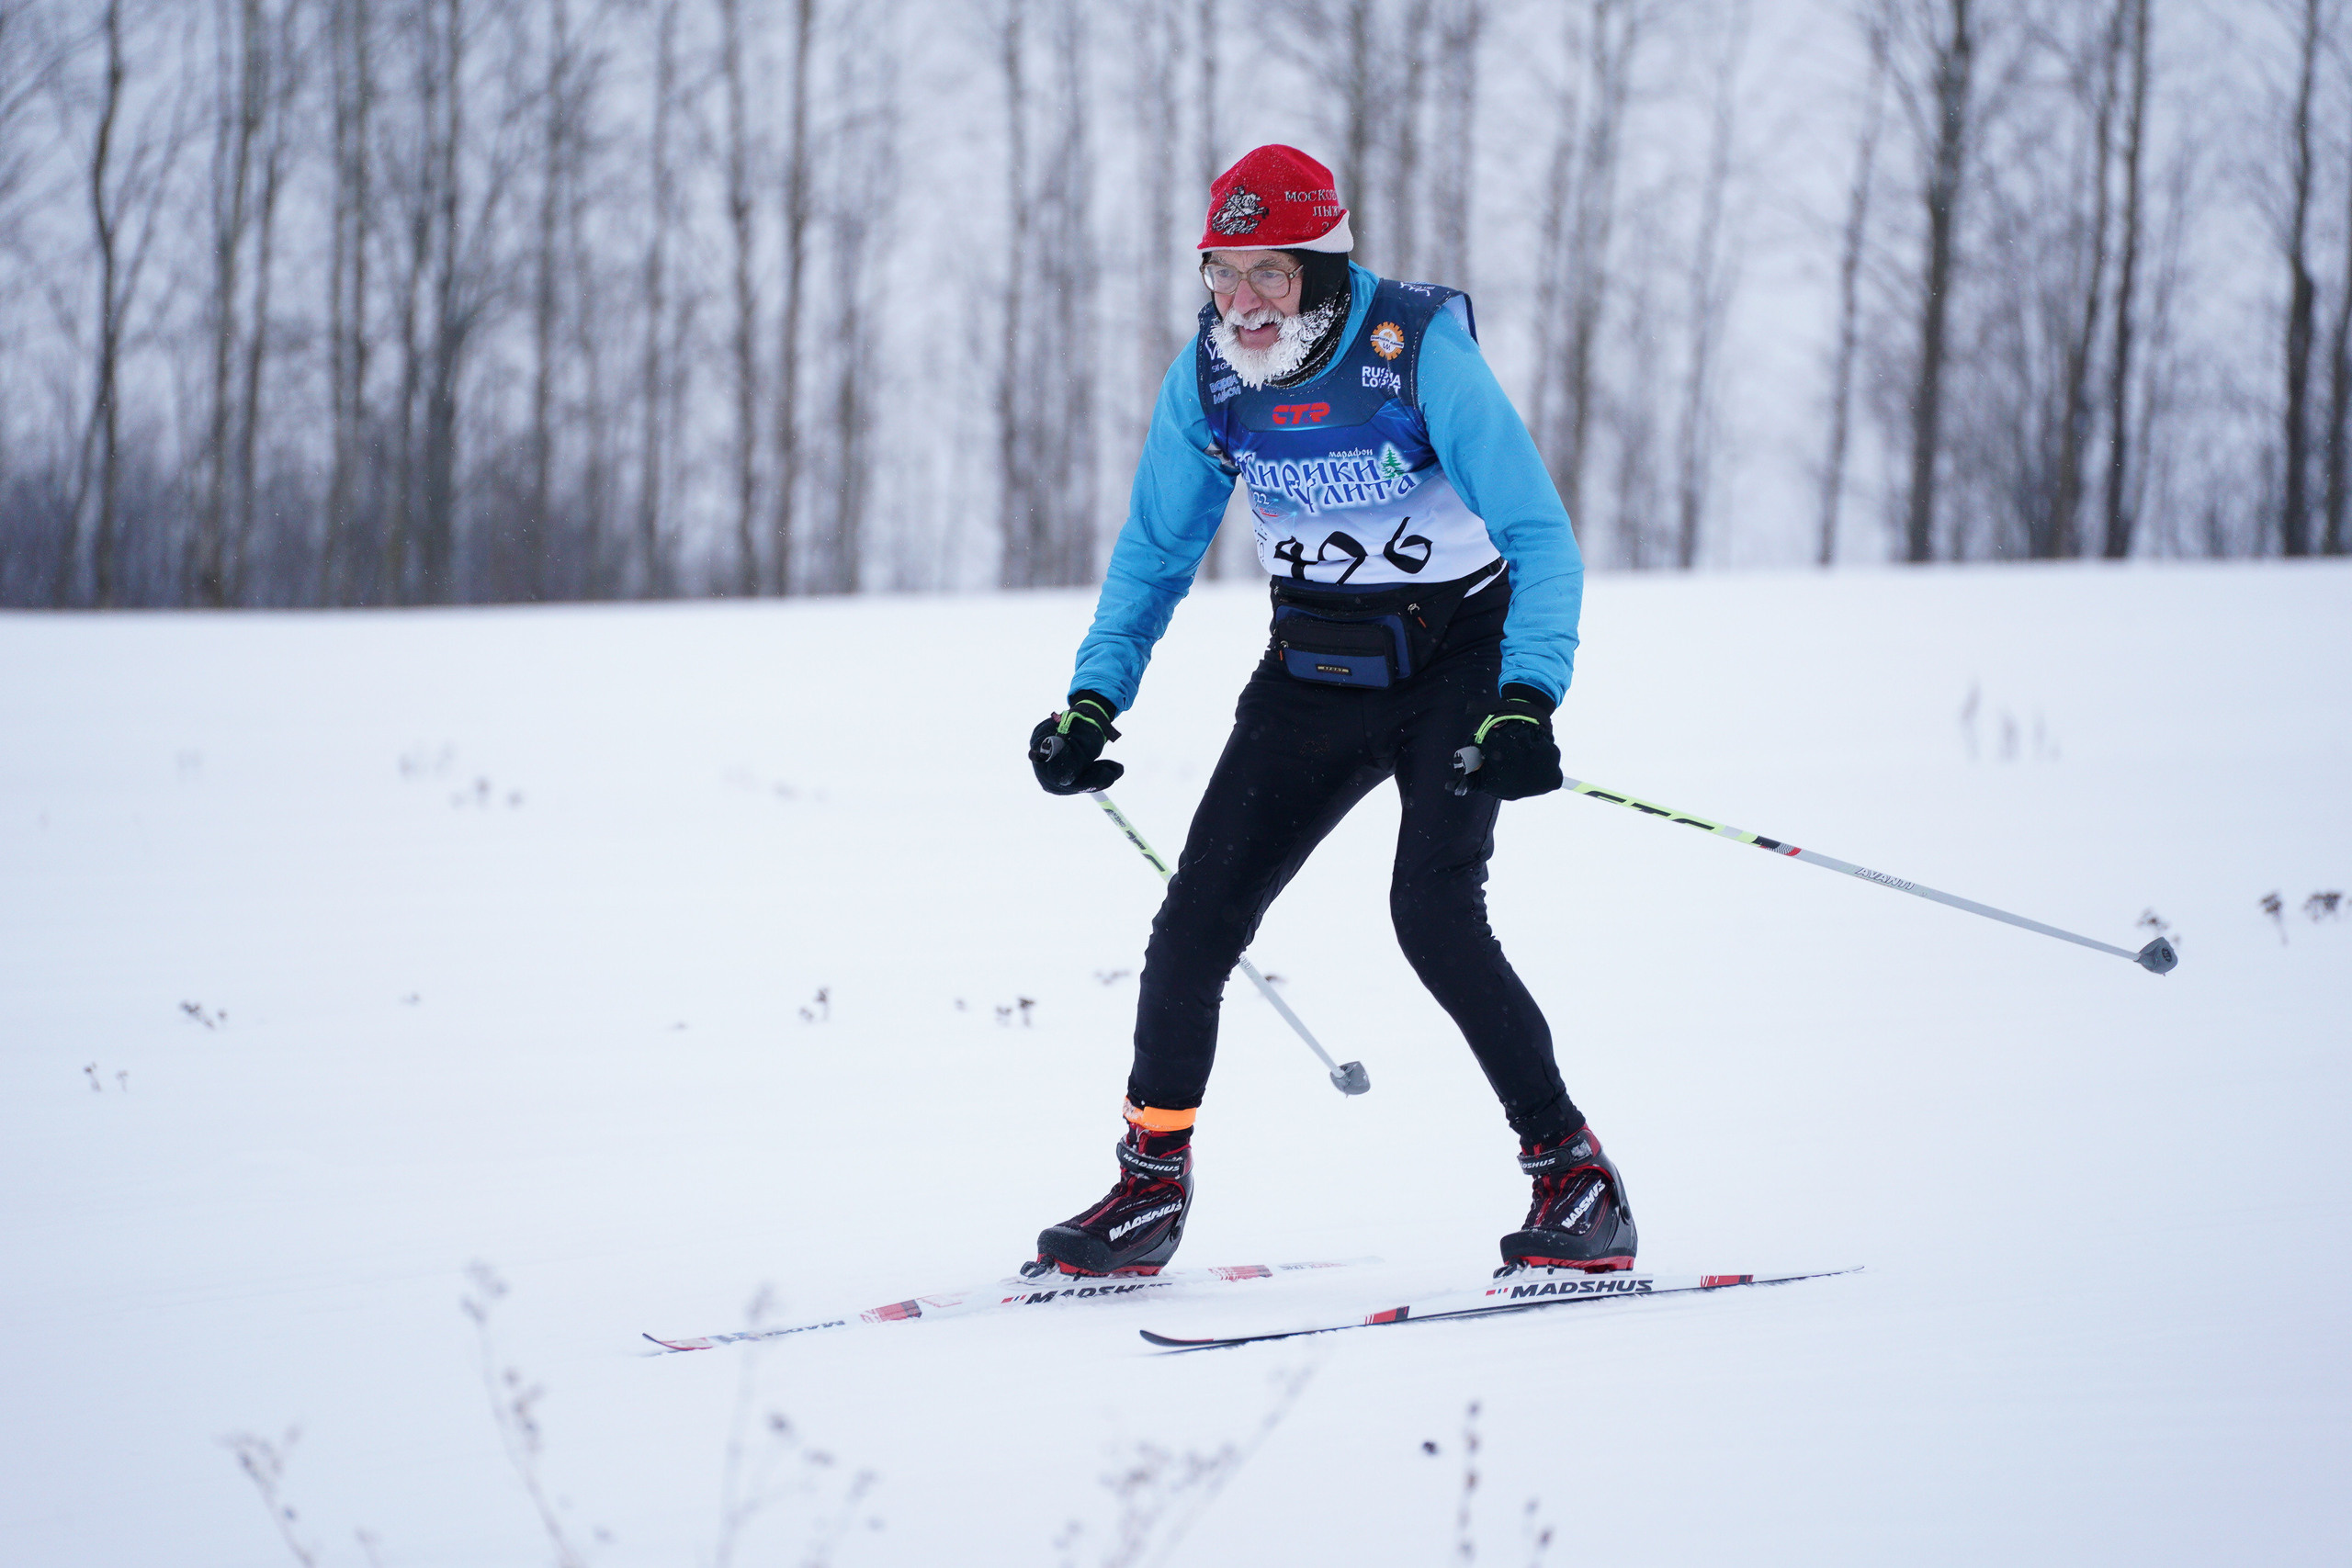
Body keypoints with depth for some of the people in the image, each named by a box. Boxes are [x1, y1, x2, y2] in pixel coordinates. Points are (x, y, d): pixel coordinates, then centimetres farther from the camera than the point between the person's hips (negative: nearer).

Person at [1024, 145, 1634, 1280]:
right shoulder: (1206, 381, -6)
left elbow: (1541, 536, -24)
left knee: (1433, 917, -21)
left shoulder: (1422, 354, -22)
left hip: (1454, 663, -5)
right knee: (1198, 917, -4)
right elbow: (1154, 553, 7)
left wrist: (1528, 701, -36)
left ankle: (1578, 1184, -9)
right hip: (1313, 673, 5)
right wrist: (1094, 698, -4)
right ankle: (1149, 1192, 10)